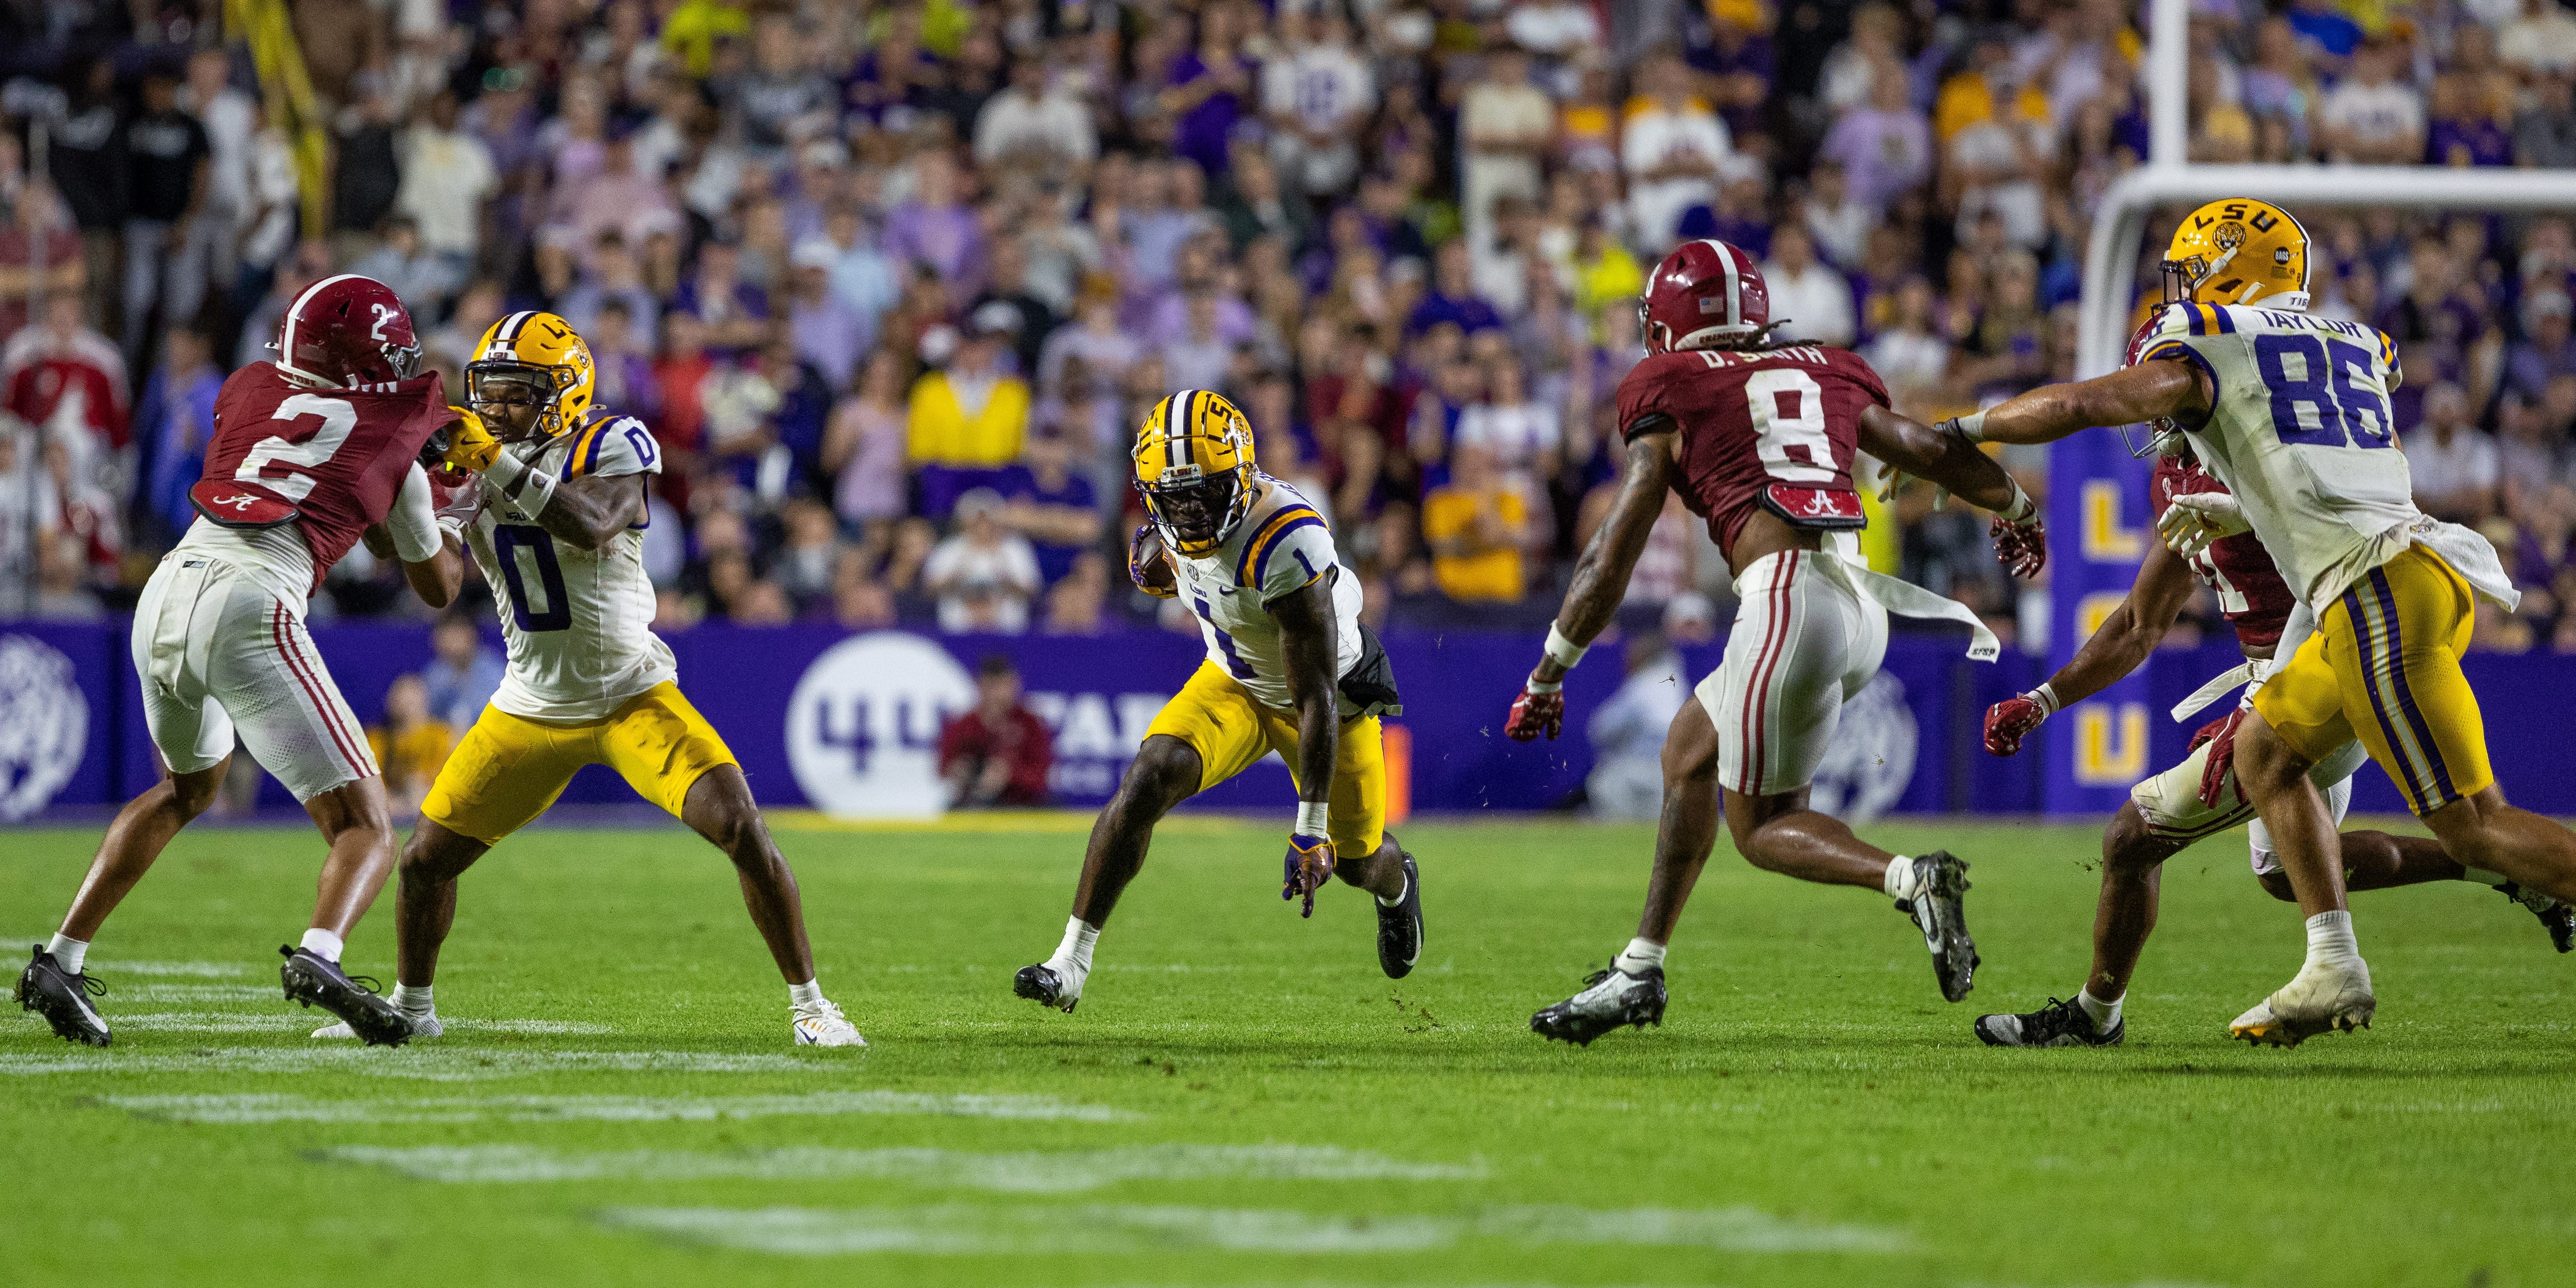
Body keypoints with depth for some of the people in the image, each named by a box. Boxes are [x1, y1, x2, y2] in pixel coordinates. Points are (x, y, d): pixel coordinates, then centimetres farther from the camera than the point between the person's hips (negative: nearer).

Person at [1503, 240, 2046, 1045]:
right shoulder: (1830, 374, 21)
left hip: (1789, 600, -7)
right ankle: (1639, 974, 25)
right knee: (1688, 754, 23)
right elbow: (1936, 453, 31)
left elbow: (1613, 555, 7)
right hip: (1861, 602, 7)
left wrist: (1548, 676, 14)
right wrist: (2016, 512, 52)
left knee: (1762, 827, 6)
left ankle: (1911, 880, -20)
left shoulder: (1670, 388, 8)